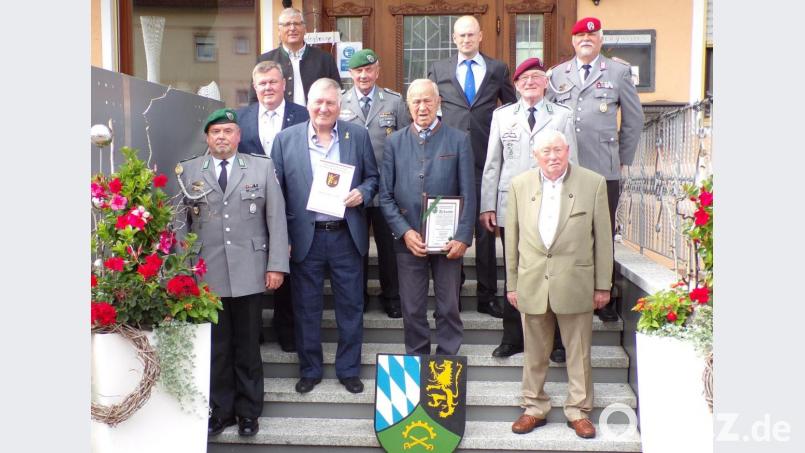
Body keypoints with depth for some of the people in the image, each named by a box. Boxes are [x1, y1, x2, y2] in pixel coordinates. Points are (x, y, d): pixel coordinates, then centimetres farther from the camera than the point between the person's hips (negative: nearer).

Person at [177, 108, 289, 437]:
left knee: (248, 346, 8)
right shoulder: (188, 171, 8)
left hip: (249, 273, 0)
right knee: (216, 347, 8)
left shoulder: (262, 167, 6)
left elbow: (276, 218, 2)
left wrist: (277, 265, -4)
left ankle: (248, 411, 22)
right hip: (206, 274, 1)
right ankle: (221, 409, 22)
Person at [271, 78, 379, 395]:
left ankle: (349, 369, 25)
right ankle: (310, 370, 27)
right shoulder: (286, 139, 1)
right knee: (306, 308, 10)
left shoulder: (358, 135, 3)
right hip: (305, 237, 0)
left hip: (346, 235, 1)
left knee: (351, 306, 9)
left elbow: (372, 176, 10)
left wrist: (362, 193, -13)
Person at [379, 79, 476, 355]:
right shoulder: (394, 142, 6)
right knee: (412, 310, 8)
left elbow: (468, 194, -2)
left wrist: (463, 238, -10)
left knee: (449, 308, 8)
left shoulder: (459, 140, 2)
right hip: (409, 239, 1)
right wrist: (405, 232, -8)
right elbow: (386, 195, 2)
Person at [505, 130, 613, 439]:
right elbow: (512, 237, 7)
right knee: (534, 353, 12)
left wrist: (603, 285, 1)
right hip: (532, 283, 2)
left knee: (579, 353, 8)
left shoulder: (593, 183, -3)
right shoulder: (520, 185, 3)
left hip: (575, 282, -1)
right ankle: (535, 408, 26)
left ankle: (579, 411, 23)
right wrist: (512, 283, 7)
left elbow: (602, 237, 0)